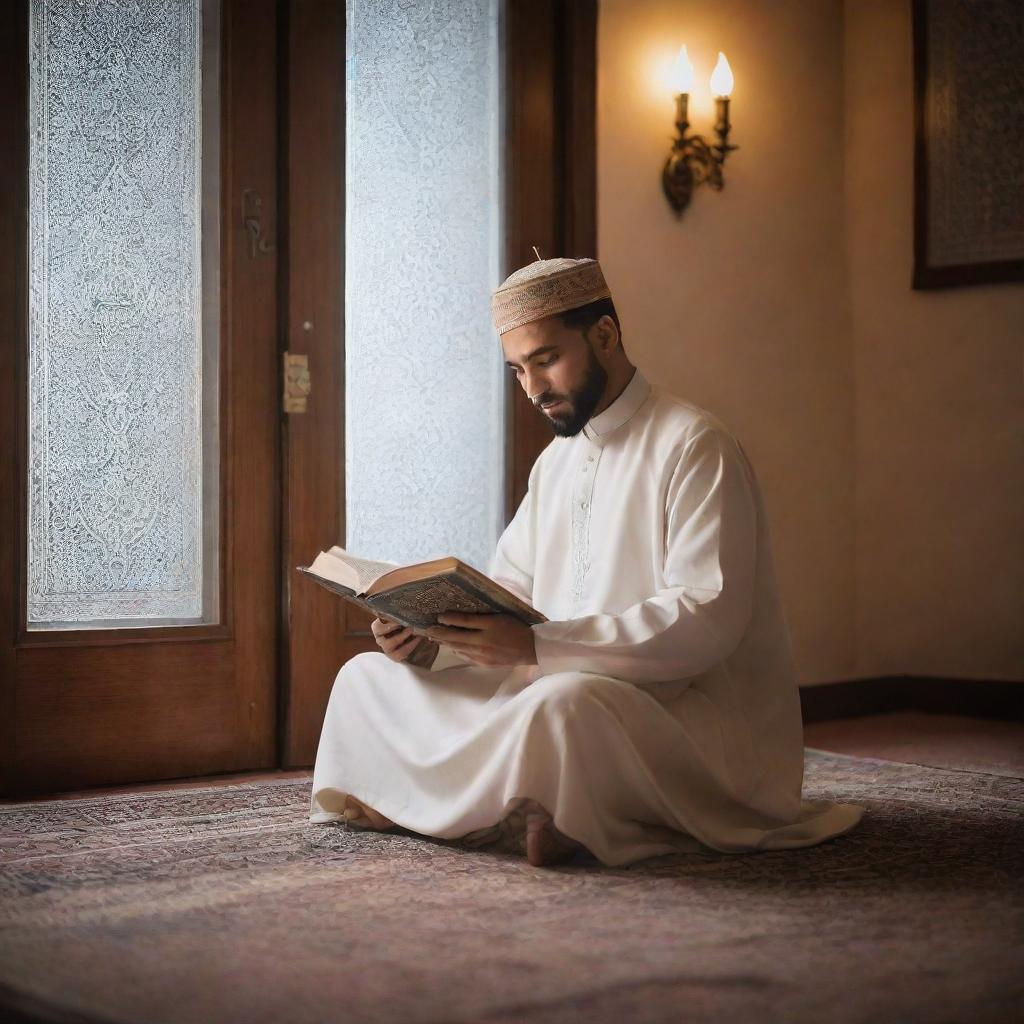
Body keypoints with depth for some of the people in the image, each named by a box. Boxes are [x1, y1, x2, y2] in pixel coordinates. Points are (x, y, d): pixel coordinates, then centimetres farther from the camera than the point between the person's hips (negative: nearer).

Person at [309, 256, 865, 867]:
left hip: (693, 709, -9)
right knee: (368, 679, 2)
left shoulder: (694, 447, -11)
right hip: (571, 686, 9)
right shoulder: (556, 461, 17)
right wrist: (429, 639, -7)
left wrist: (537, 647, -29)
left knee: (561, 703, -41)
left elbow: (708, 621, -21)